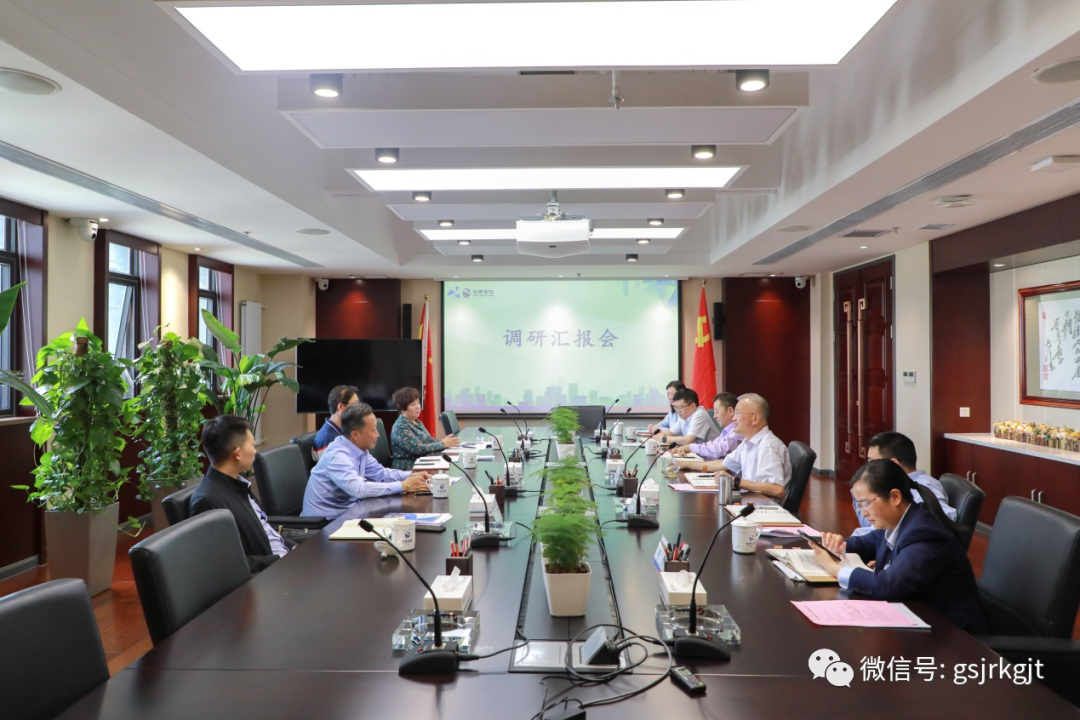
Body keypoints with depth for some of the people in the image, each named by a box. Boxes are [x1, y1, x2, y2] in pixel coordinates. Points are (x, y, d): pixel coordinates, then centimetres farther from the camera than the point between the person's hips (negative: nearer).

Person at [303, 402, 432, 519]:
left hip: (345, 510, 8)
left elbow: (380, 473, 12)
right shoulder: (338, 456, -25)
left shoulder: (359, 449, 1)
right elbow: (358, 489, -37)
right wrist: (403, 486, -31)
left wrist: (411, 475, -3)